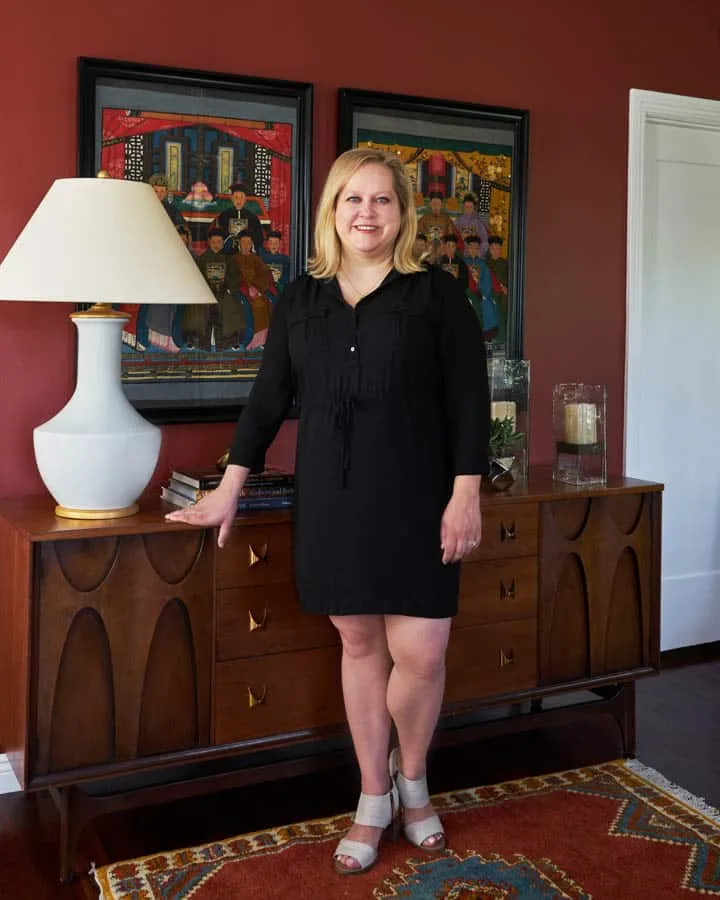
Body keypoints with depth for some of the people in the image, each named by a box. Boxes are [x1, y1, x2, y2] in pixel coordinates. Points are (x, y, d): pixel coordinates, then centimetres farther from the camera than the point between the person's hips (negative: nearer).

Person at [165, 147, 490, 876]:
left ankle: (412, 779, 26)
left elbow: (469, 403, -3)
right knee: (359, 643, 9)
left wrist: (466, 494, -10)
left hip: (414, 498, -2)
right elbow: (268, 399, 12)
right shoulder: (300, 298, 9)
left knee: (419, 653, -4)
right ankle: (373, 799, 26)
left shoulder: (436, 293, 0)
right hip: (331, 499, 3)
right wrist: (228, 489, 11)